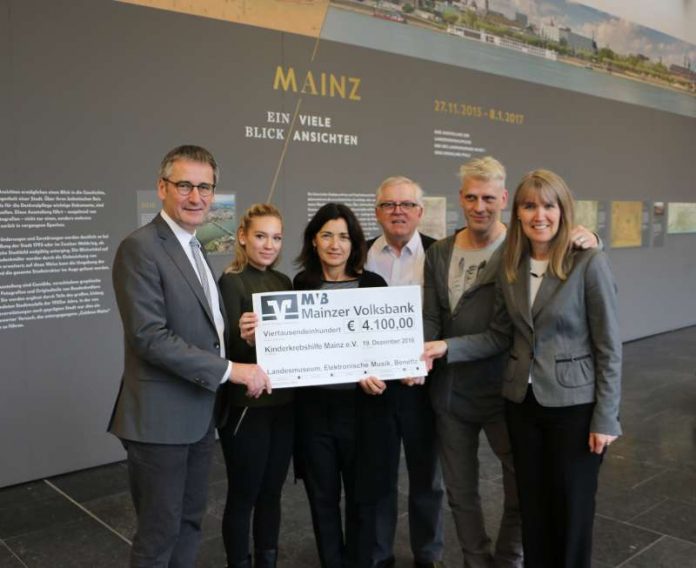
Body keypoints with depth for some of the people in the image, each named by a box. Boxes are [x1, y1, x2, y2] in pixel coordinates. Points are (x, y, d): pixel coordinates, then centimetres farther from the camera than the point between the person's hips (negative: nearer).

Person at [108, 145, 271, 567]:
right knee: (160, 532, 6)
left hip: (199, 412, 9)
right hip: (160, 417, -8)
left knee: (190, 521, 20)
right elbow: (150, 337, -23)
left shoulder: (193, 248, 13)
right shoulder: (140, 248, -16)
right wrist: (230, 370, -22)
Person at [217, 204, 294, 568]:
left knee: (271, 492, 17)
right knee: (242, 496, 7)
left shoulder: (284, 282, 9)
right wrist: (245, 337, -37)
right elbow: (230, 349, -17)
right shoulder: (231, 282, -11)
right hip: (245, 406, -6)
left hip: (282, 402, 6)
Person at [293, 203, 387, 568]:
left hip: (360, 403, -1)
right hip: (313, 405, 1)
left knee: (361, 493, 13)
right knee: (323, 496, 12)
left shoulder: (373, 285, -2)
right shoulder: (300, 285, 2)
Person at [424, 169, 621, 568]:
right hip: (522, 401, 5)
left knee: (572, 510, 10)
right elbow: (500, 336, 6)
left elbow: (609, 348, -11)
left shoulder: (590, 263, -13)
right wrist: (447, 347, -7)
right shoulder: (510, 267, 3)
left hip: (574, 404, -4)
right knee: (532, 506, 17)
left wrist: (605, 418, -11)